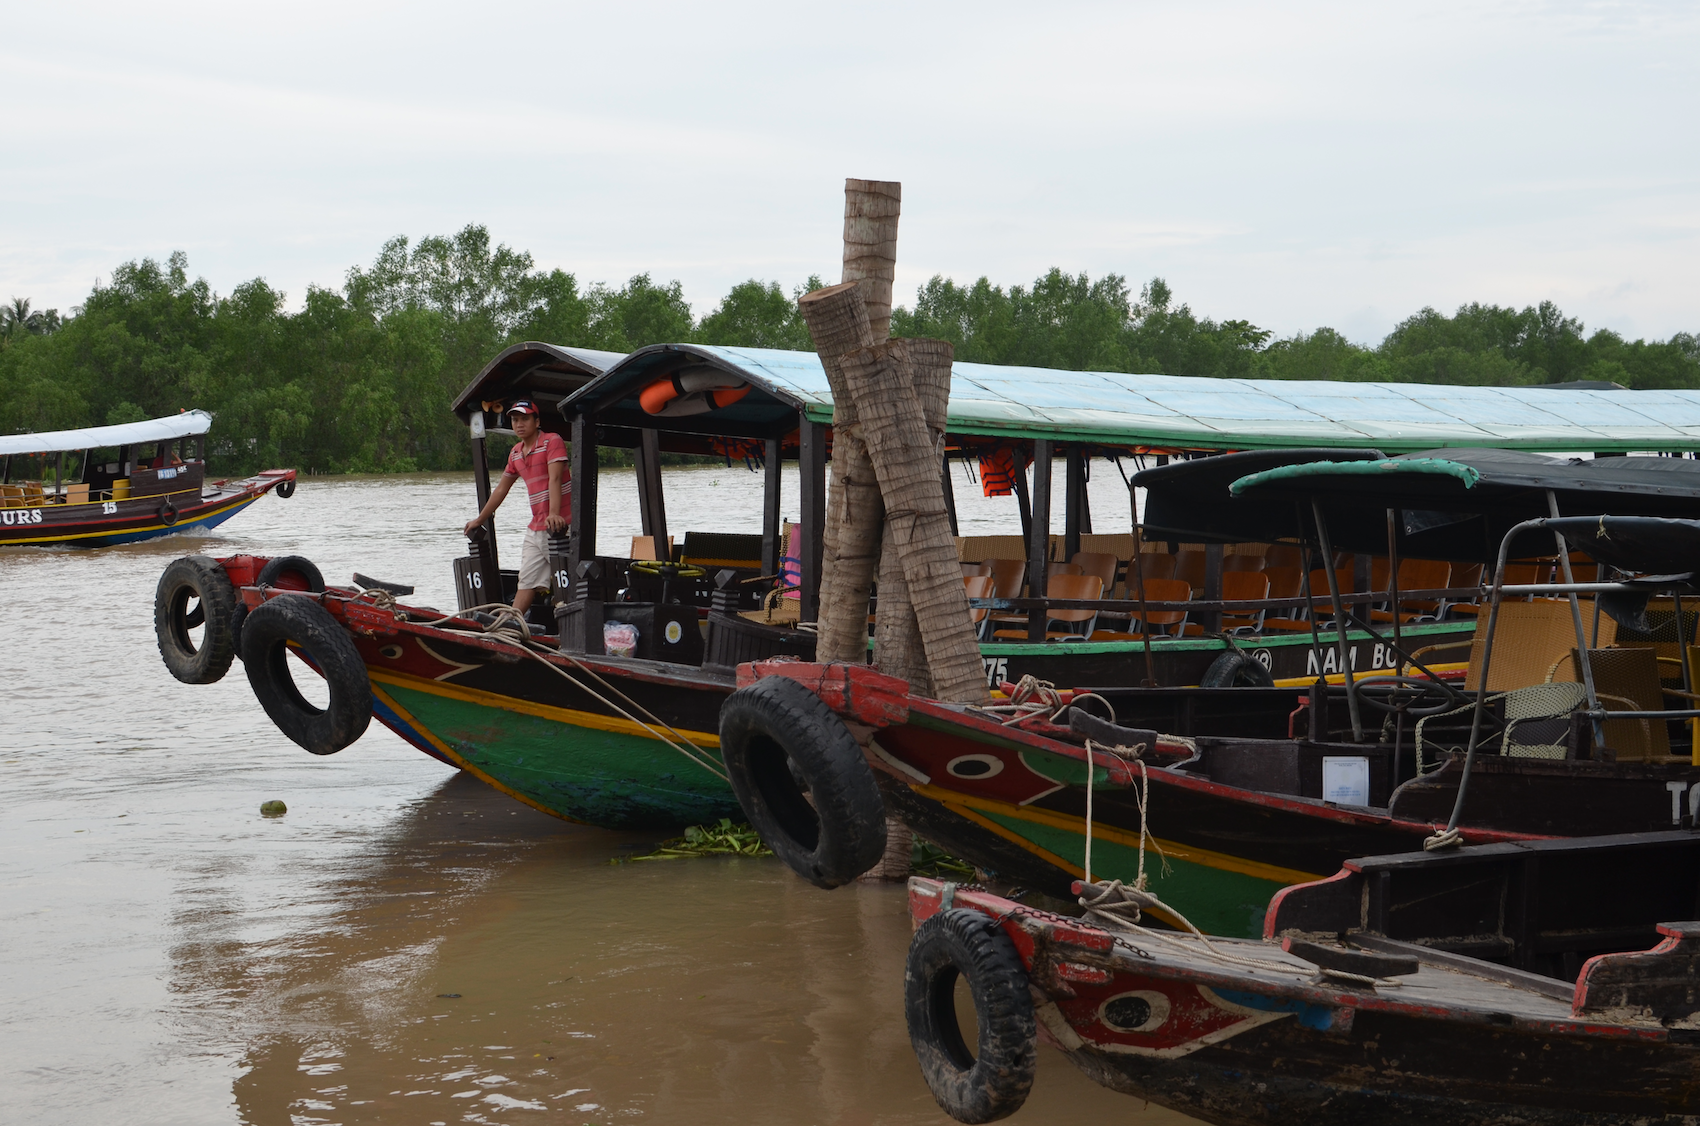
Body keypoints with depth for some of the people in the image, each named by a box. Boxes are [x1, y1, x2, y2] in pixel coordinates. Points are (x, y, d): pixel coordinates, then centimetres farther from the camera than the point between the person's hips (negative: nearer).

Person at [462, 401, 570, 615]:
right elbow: (501, 489, 25)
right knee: (527, 582, 4)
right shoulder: (515, 453, 15)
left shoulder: (552, 441, -7)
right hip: (535, 530, 7)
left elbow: (554, 479, -21)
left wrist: (554, 514, -33)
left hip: (559, 525, -7)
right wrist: (479, 520, 30)